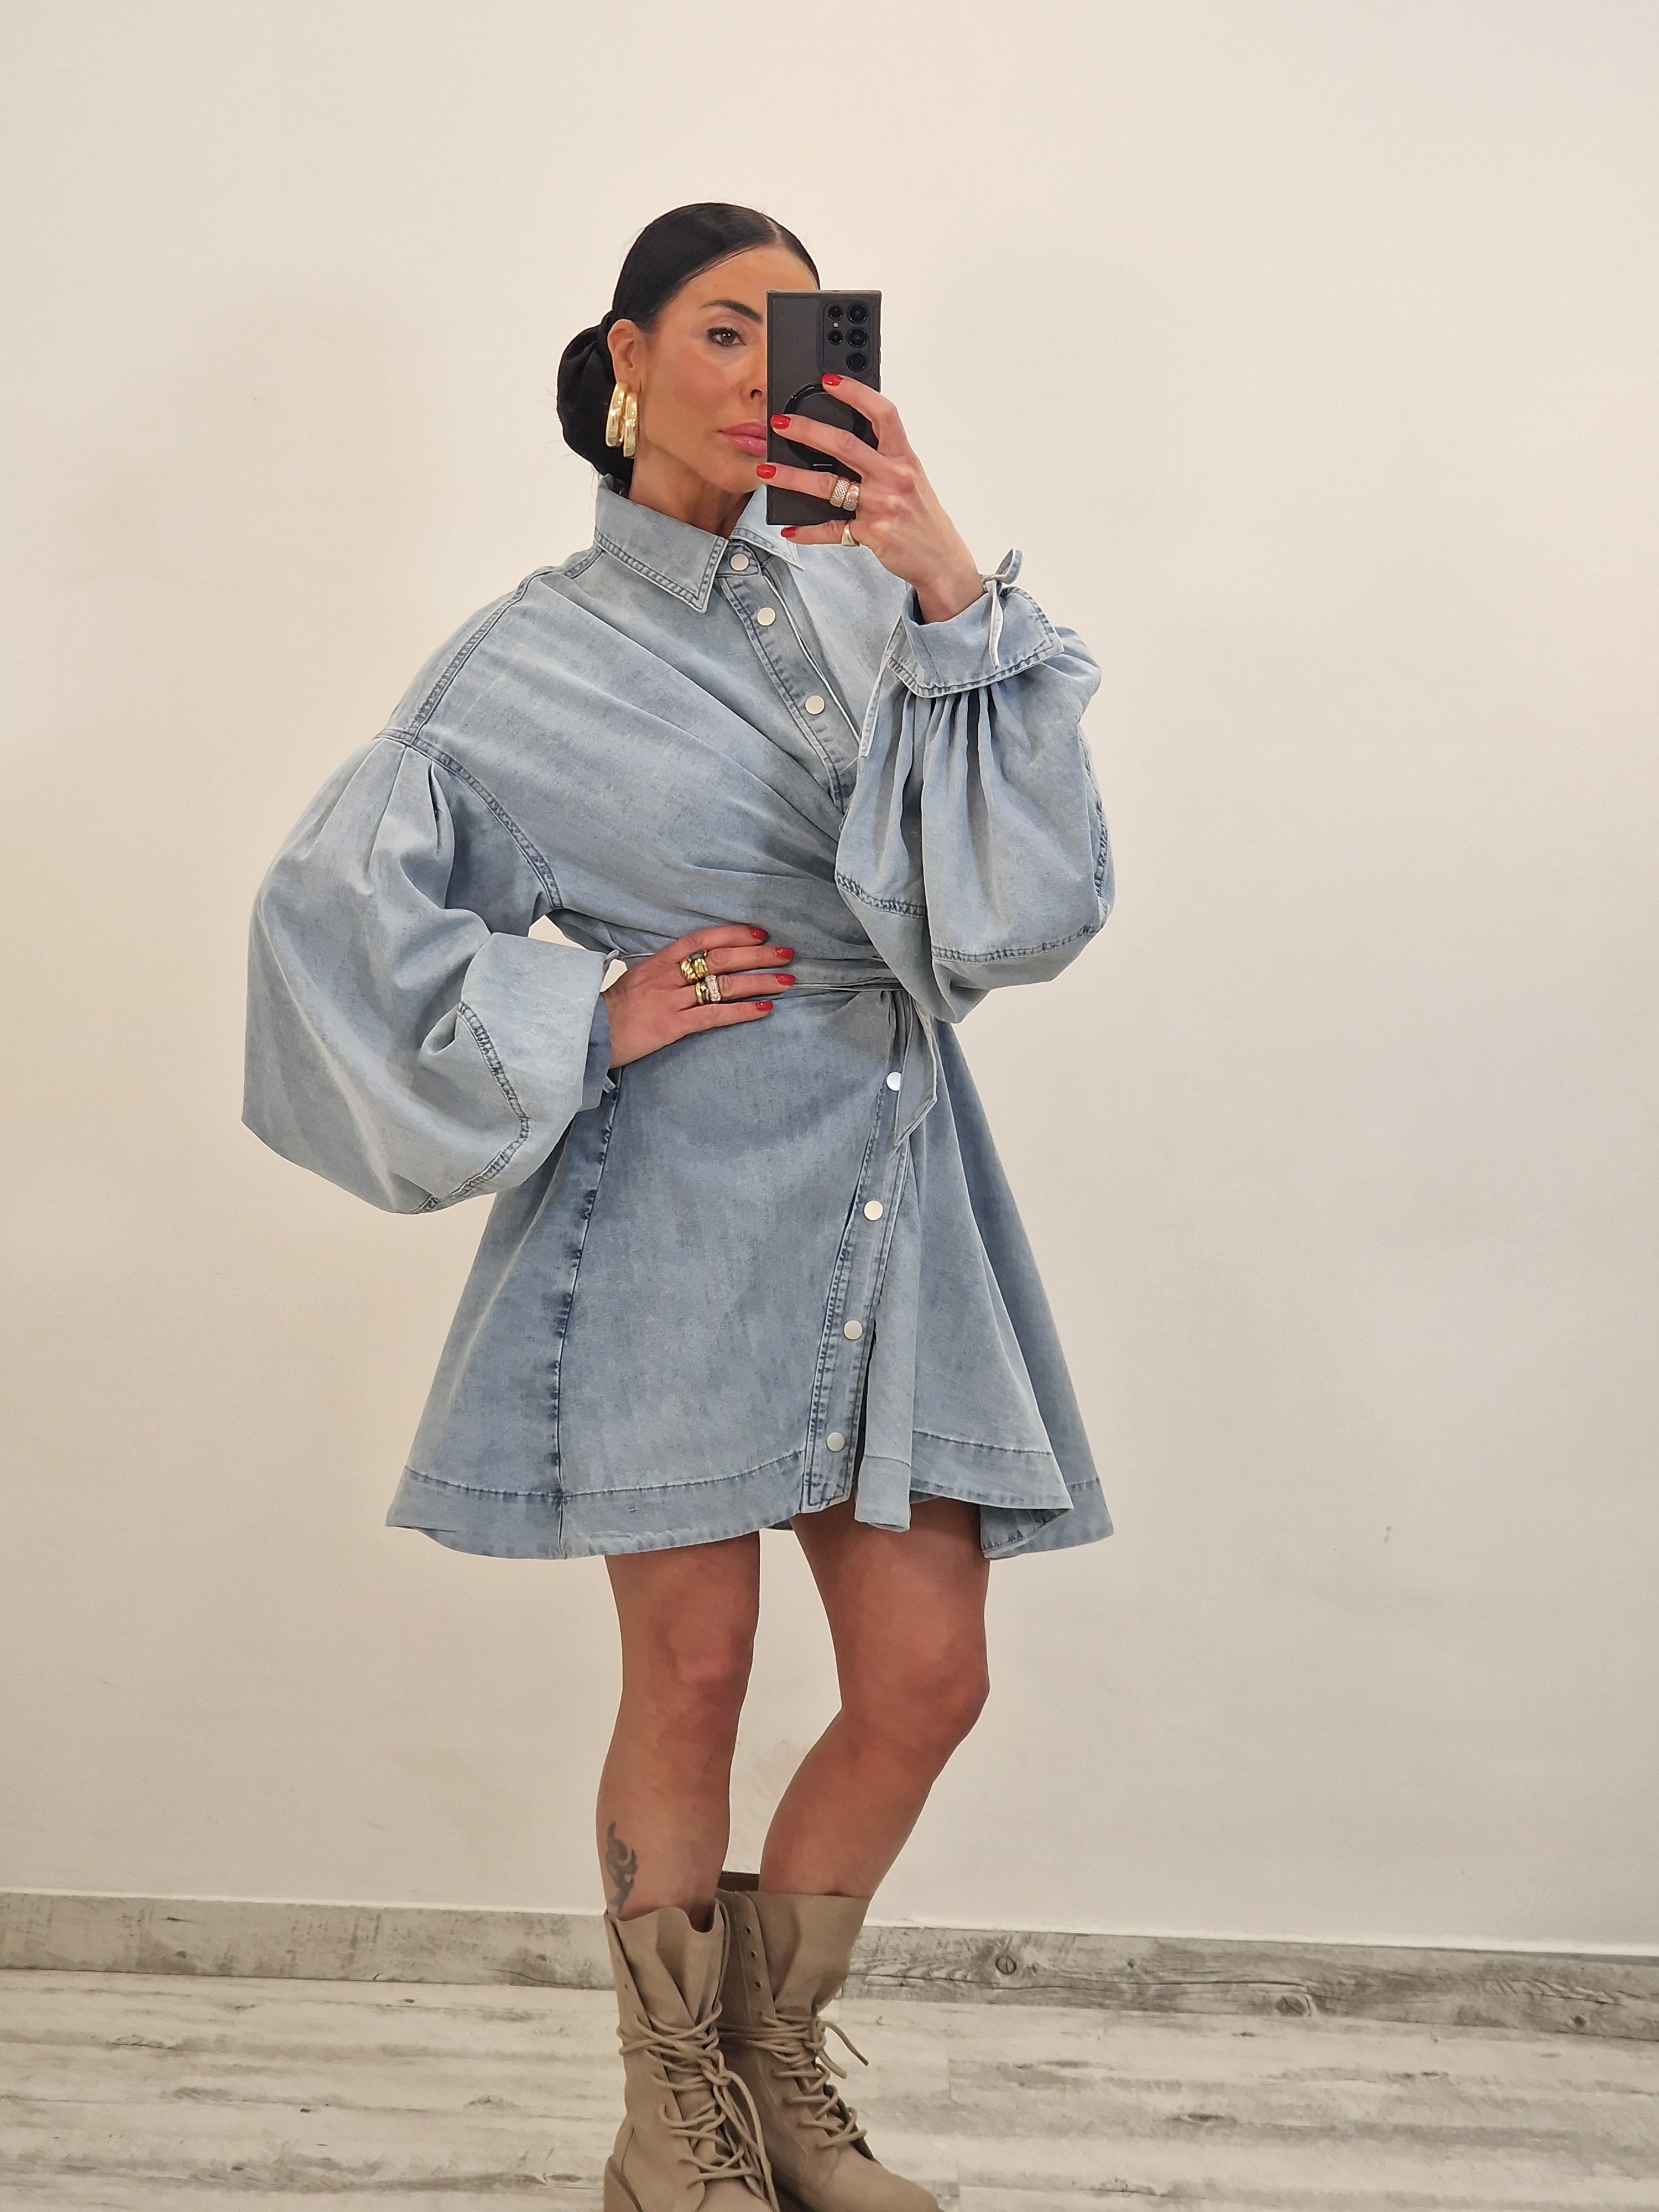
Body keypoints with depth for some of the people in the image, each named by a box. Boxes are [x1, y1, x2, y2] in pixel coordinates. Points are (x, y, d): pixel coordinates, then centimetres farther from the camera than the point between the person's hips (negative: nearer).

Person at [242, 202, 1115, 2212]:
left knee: (925, 1683, 4)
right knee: (692, 1676, 2)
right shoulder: (543, 654, 2)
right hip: (683, 1201, -4)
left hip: (892, 1199, 4)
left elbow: (1029, 902, -4)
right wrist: (587, 1020, -6)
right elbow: (332, 898, 0)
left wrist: (950, 592, -14)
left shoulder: (862, 600, 9)